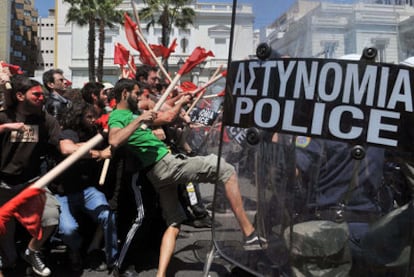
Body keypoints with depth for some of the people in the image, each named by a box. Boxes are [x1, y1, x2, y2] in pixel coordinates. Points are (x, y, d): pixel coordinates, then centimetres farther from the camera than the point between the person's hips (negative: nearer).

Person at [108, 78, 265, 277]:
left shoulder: (131, 113, 21)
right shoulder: (117, 116, -7)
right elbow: (114, 141, -29)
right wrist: (139, 120, -25)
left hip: (160, 173, 10)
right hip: (165, 164, -10)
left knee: (173, 224, 11)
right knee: (226, 170, -9)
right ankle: (249, 234, -14)